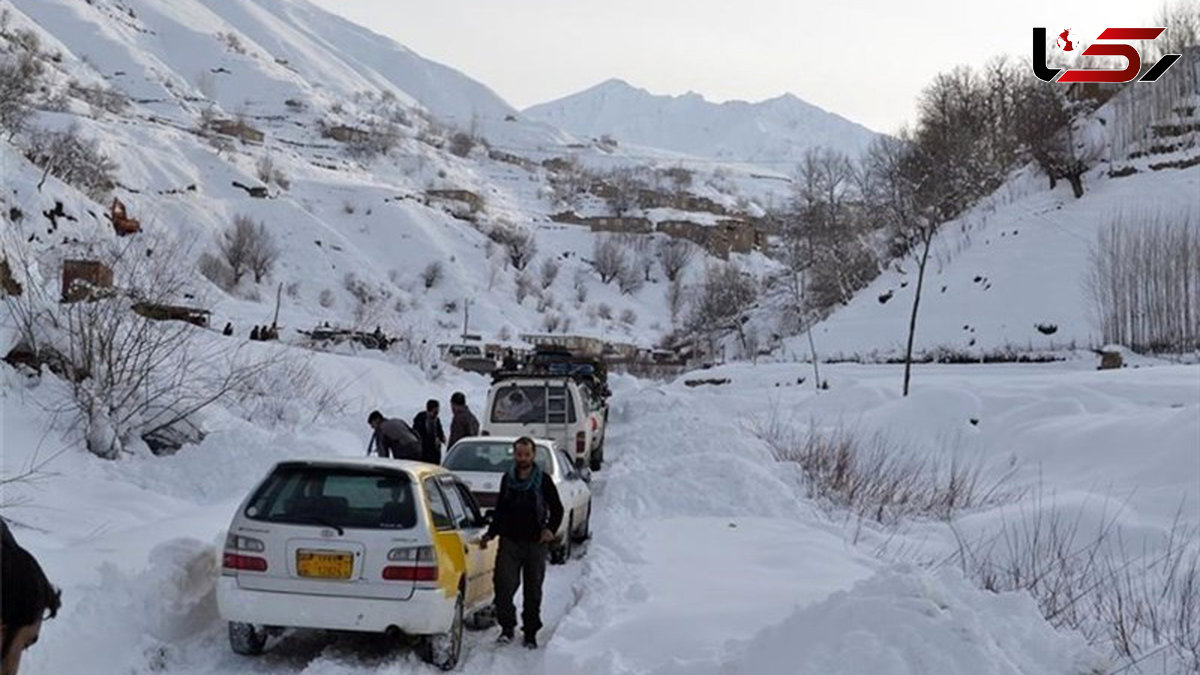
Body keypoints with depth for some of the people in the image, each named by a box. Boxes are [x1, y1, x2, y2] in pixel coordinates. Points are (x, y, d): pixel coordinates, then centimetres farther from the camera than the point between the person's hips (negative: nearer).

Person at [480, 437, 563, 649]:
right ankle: (507, 627, 3)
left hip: (535, 543, -1)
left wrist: (551, 529, -10)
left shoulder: (543, 480, 0)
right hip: (509, 541, 2)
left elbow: (557, 509, 6)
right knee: (504, 585, -13)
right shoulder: (507, 479, 9)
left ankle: (531, 633, 17)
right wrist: (491, 533, 10)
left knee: (533, 590, 5)